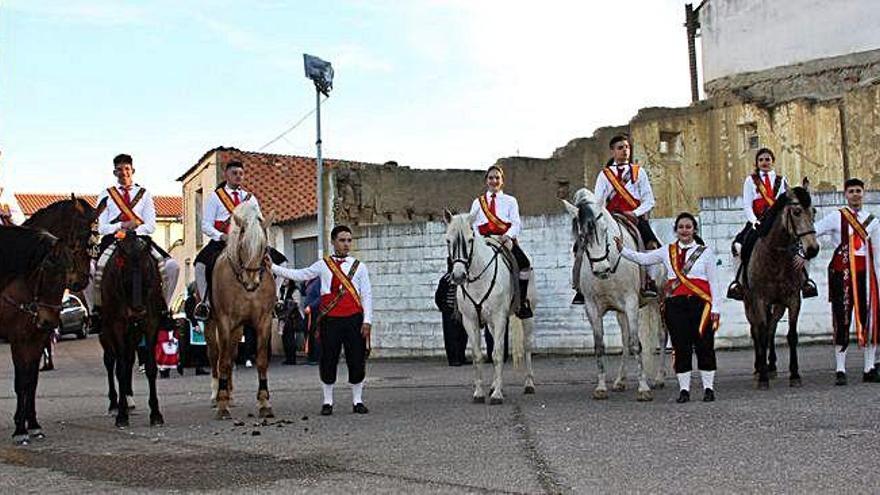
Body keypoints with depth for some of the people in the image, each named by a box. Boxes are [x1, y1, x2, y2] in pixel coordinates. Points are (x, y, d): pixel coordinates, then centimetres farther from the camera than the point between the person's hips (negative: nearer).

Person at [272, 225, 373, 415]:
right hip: (330, 320, 0)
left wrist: (367, 321, -5)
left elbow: (367, 295, 3)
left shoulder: (358, 266, 6)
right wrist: (271, 267, 2)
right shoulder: (323, 265, 8)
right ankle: (327, 402, 17)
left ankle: (357, 401, 16)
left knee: (356, 361, 2)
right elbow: (297, 275, 9)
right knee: (328, 361, 4)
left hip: (354, 319, 0)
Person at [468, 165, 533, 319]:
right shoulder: (478, 202, 20)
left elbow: (516, 224, 3)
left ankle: (522, 302, -17)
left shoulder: (510, 201, 16)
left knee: (525, 264, -26)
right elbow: (472, 224, 13)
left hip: (506, 240, -1)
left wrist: (506, 236, -17)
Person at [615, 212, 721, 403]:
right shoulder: (667, 251, 12)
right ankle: (684, 389, 11)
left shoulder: (705, 252, 6)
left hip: (700, 303, -2)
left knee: (704, 346, 1)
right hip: (675, 303, 2)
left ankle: (708, 388, 12)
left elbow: (713, 282, 4)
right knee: (680, 347, 3)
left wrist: (715, 308, -2)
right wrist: (622, 249, -3)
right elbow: (642, 259, 10)